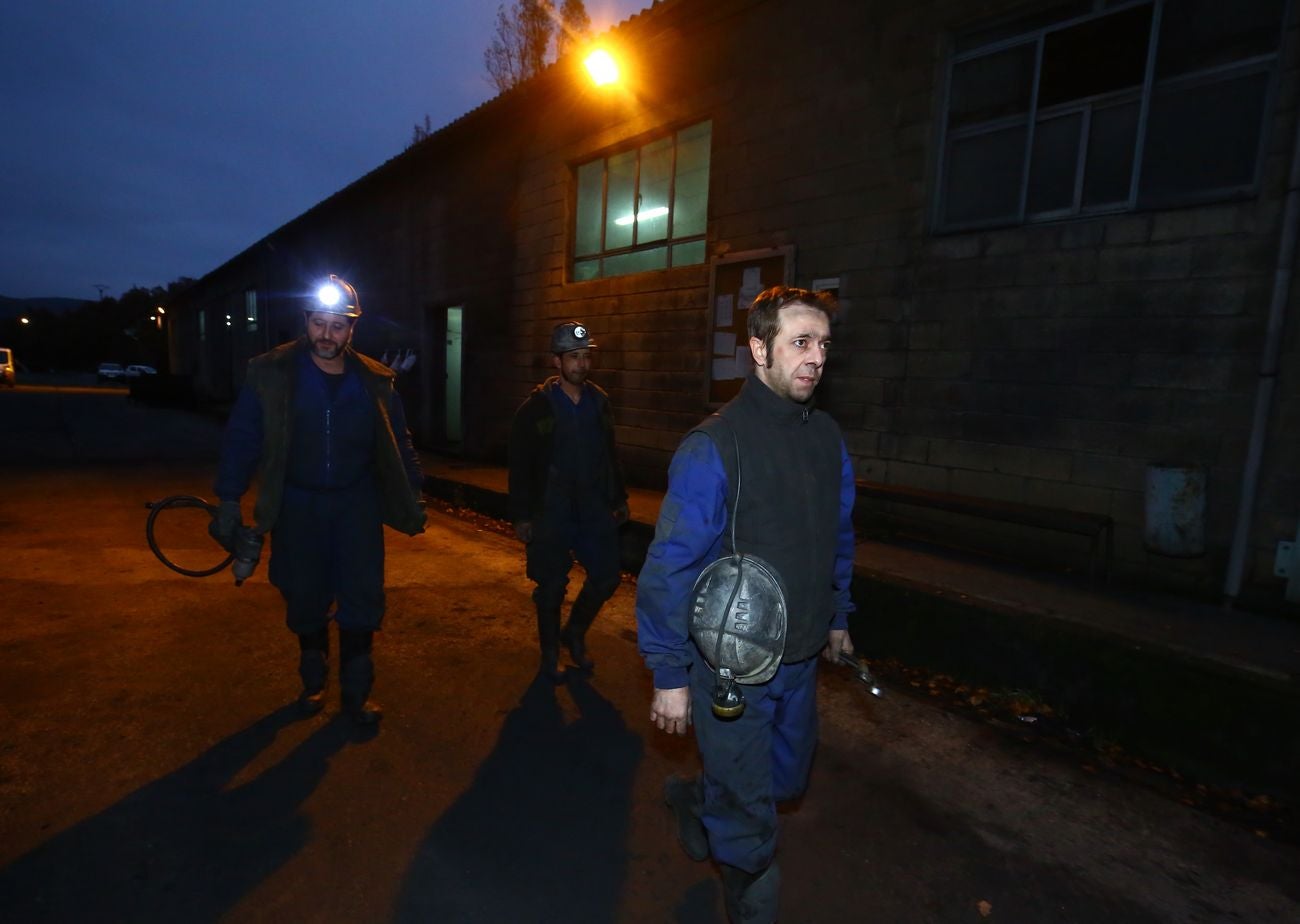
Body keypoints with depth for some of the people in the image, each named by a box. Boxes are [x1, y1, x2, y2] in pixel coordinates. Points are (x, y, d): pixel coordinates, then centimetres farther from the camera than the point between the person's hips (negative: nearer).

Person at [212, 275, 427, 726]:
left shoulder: (375, 381, -2)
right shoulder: (271, 374, -7)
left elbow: (399, 443, 6)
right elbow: (242, 438, -5)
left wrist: (414, 492, 4)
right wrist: (229, 498, -7)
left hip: (357, 501, 1)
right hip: (298, 504, 0)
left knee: (363, 597, -1)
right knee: (305, 598, 11)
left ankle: (356, 691, 16)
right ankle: (313, 681, 33)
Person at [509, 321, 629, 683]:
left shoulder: (599, 401, 4)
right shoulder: (536, 408, -9)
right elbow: (520, 467, -7)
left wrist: (619, 498, 13)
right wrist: (521, 516, -9)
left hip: (595, 509, 4)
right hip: (551, 514, -4)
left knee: (607, 576, 7)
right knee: (552, 588, 7)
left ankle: (575, 633, 34)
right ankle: (550, 655, 29)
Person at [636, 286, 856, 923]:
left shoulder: (826, 437, -1)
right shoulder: (714, 447, -22)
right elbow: (668, 568, -19)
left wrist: (838, 617, 18)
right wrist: (669, 674, -16)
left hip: (800, 658, 7)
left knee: (787, 778, 27)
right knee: (749, 820, 13)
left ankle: (696, 800, 54)